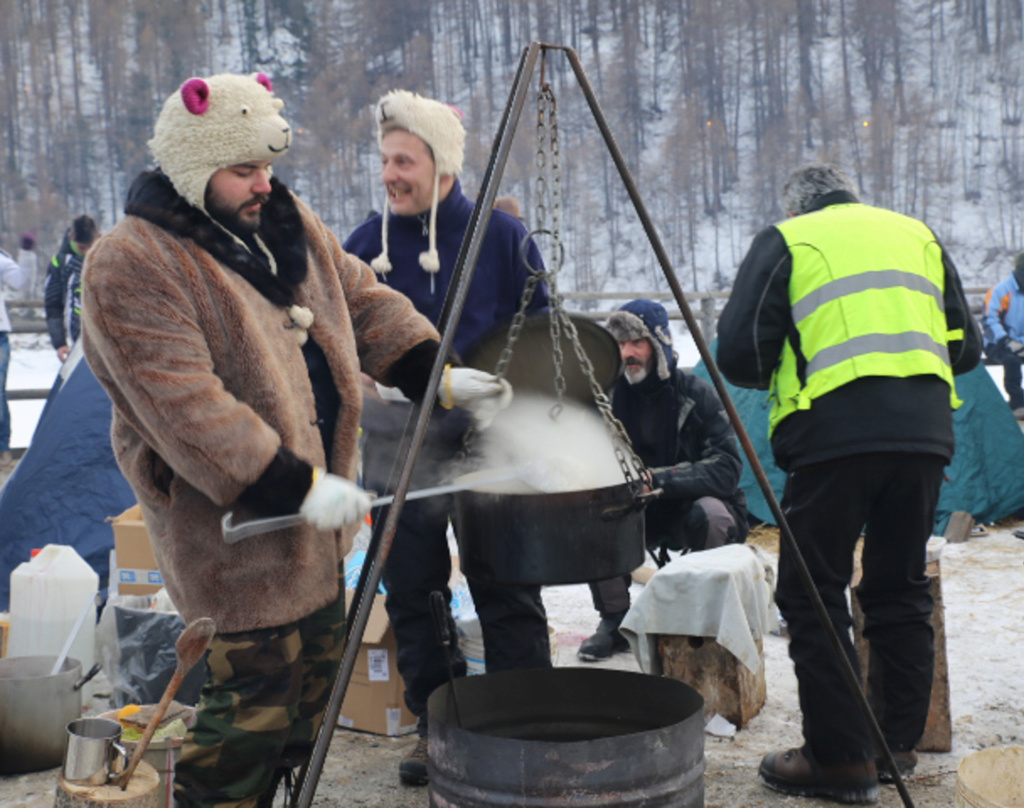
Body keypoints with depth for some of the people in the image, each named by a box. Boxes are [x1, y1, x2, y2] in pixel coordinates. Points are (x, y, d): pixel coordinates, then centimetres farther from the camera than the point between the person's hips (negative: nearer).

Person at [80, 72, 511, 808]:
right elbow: (185, 409, -28)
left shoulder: (287, 222, 7)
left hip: (312, 508, 9)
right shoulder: (131, 267, -21)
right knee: (254, 699, -5)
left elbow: (365, 303, 12)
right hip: (237, 527, -9)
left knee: (318, 666, 21)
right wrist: (294, 486, -30)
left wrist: (436, 373, -3)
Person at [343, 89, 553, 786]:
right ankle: (436, 726, 26)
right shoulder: (367, 243, 2)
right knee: (413, 598, 10)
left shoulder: (501, 236, -4)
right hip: (400, 453, 3)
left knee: (509, 600, 4)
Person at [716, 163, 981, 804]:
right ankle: (900, 740, 24)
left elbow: (740, 354, 2)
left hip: (836, 431, -5)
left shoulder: (785, 242, 10)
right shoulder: (919, 235, 23)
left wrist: (780, 378, 22)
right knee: (901, 588, 17)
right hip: (926, 431, 5)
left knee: (812, 594, 2)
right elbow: (967, 346, 23)